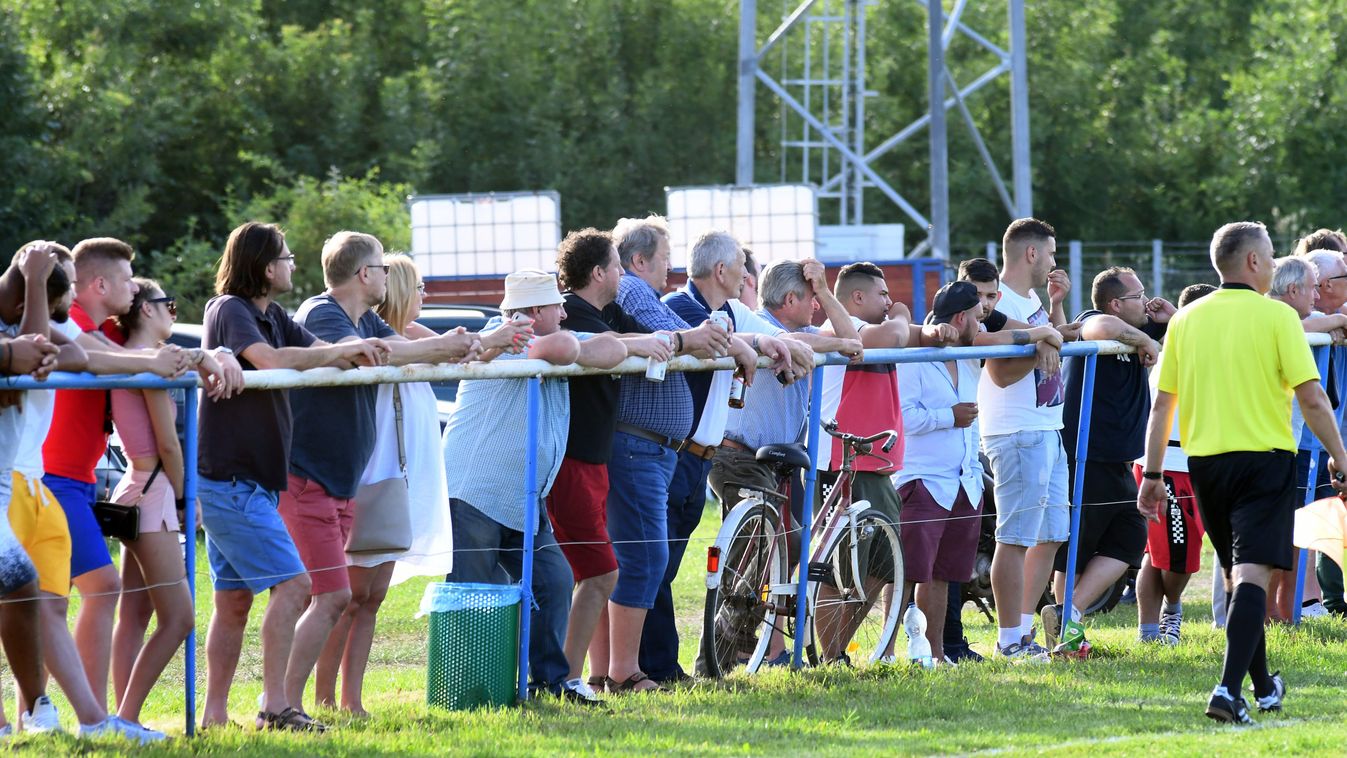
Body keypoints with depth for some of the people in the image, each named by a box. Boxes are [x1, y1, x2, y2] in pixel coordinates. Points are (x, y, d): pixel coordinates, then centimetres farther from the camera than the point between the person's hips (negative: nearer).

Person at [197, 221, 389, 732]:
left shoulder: (271, 316, 14)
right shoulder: (229, 310, -13)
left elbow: (324, 354, 12)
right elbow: (272, 360, -28)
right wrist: (345, 351, -21)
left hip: (254, 480, 10)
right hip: (232, 479, -10)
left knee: (234, 599, 10)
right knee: (292, 583, -14)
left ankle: (214, 714, 12)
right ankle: (275, 706, -16)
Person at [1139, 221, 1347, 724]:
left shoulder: (1186, 321, 6)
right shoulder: (1277, 316, -7)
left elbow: (1161, 404, 6)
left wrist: (1152, 475, 10)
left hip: (1204, 461, 5)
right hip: (1265, 457, -5)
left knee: (1236, 574, 18)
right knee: (1252, 574, -10)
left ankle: (1263, 687, 28)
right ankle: (1230, 689, -25)